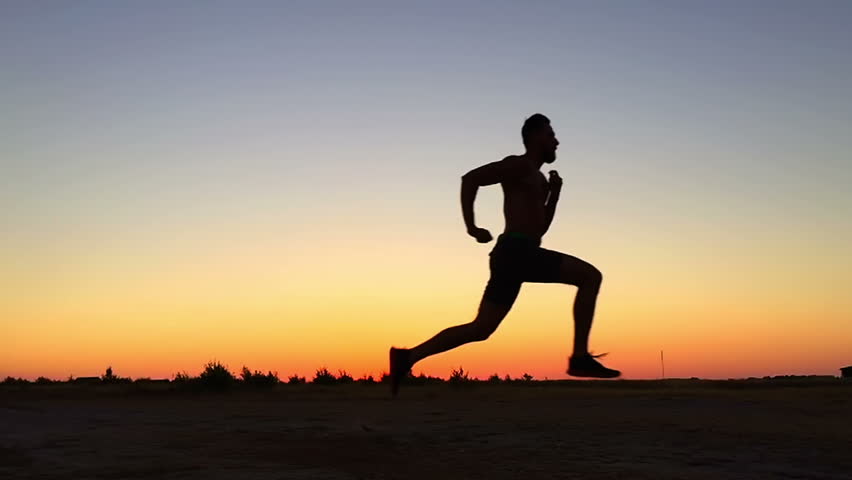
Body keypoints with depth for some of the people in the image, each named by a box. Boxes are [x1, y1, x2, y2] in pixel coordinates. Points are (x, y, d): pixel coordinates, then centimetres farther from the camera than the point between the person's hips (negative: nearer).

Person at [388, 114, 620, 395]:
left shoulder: (536, 178, 29)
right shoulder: (519, 164, 0)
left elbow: (540, 228, 32)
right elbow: (470, 178, -11)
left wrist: (554, 193, 20)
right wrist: (471, 227, -15)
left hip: (520, 257, 9)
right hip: (516, 253, -9)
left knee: (480, 329, 5)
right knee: (590, 276, -9)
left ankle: (408, 357, 3)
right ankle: (580, 357, -12)